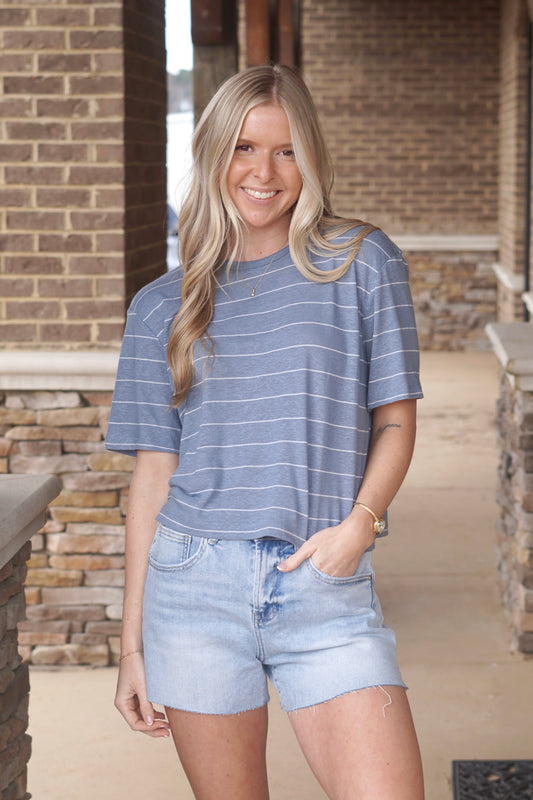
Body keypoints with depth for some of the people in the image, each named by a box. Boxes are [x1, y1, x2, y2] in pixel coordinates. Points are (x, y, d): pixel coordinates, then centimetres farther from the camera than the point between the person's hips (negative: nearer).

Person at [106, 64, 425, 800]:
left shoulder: (361, 262, 5)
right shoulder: (164, 307, 9)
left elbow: (395, 419, 7)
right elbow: (154, 470, 9)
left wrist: (362, 519, -12)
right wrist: (132, 642, 6)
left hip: (326, 587, -1)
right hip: (198, 581, 1)